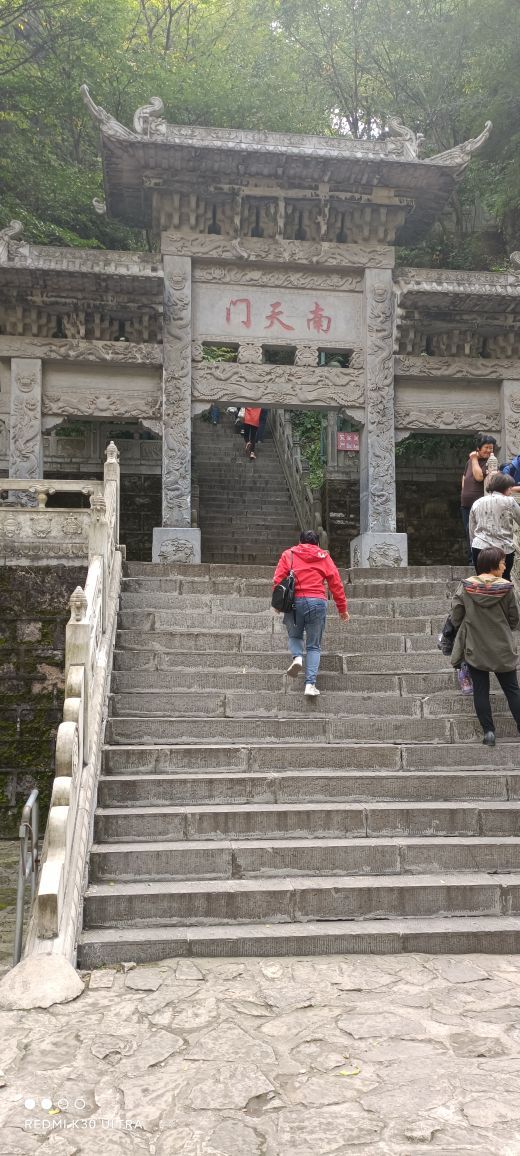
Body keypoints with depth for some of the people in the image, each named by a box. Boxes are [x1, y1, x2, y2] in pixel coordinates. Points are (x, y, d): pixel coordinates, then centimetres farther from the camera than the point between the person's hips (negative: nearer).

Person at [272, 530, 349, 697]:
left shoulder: (288, 554, 13)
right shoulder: (324, 557, 15)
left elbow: (278, 579, 2)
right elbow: (336, 584, 12)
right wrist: (342, 608, 17)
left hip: (294, 601, 0)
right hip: (317, 602, 0)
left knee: (294, 635, 24)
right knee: (314, 646, 8)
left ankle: (297, 657, -7)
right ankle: (310, 684, -3)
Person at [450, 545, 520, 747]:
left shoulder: (465, 587, -10)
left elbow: (455, 618, -6)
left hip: (474, 649, 1)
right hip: (502, 650, -1)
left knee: (480, 690, 10)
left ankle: (488, 731, 9)